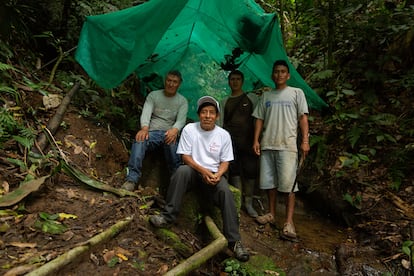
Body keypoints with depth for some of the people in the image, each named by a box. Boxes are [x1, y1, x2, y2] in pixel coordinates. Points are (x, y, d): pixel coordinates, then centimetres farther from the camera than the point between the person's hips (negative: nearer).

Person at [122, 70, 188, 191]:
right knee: (139, 140, -34)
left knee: (172, 142, -39)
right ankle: (132, 179, -37)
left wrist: (174, 130, -31)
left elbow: (181, 119, -6)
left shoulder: (182, 101, 12)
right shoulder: (153, 95, 12)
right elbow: (146, 113, -5)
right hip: (152, 132, 1)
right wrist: (144, 128, -28)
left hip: (170, 134, -1)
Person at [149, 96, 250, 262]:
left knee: (225, 191, -29)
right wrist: (203, 171, -19)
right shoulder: (189, 129, -3)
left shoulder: (224, 135, 2)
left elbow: (225, 162, 4)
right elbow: (185, 157, -6)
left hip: (214, 175, 1)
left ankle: (234, 240, -22)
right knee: (182, 170, -34)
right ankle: (168, 216, -25)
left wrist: (217, 175, -18)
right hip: (194, 171, 0)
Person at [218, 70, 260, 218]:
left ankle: (249, 203, 10)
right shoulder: (224, 101, 16)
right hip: (230, 140, 1)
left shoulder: (252, 98, 11)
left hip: (248, 140, -1)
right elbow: (220, 123, 14)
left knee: (250, 170, -3)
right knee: (234, 171, -3)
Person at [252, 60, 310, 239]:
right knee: (269, 181, 9)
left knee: (288, 182, -8)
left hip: (287, 145, -4)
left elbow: (303, 117, 2)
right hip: (267, 144, 4)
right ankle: (272, 214, 23)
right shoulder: (266, 96, 17)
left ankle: (289, 221, -2)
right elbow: (259, 119, 14)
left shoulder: (296, 93, 8)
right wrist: (256, 140, 3)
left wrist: (305, 140, -8)